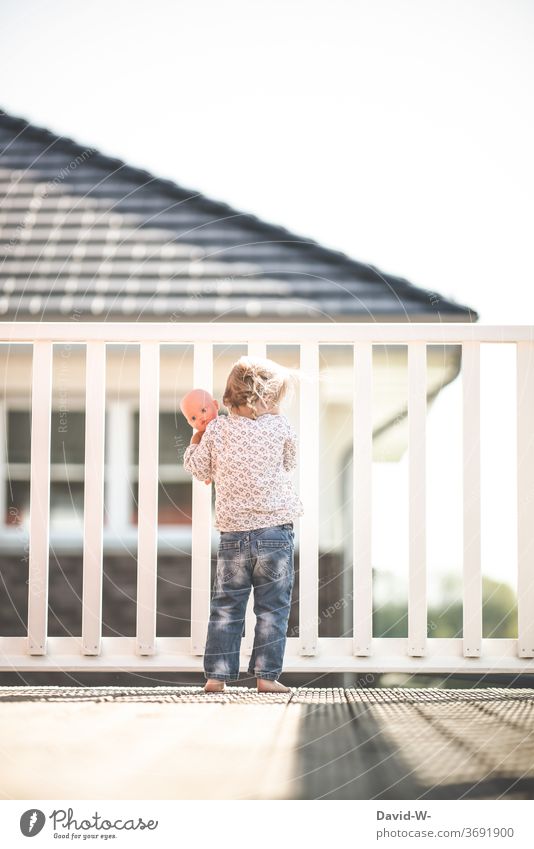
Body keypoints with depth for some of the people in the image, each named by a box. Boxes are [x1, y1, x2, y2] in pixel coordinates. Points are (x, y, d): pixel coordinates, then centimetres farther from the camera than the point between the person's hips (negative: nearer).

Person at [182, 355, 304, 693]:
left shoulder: (216, 430, -2)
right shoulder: (280, 427, -5)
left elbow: (198, 467, 10)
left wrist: (198, 434, 24)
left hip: (232, 534, 2)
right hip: (276, 530, -2)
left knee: (226, 607, 10)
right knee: (273, 607, 6)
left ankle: (217, 674, 9)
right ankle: (266, 675, 6)